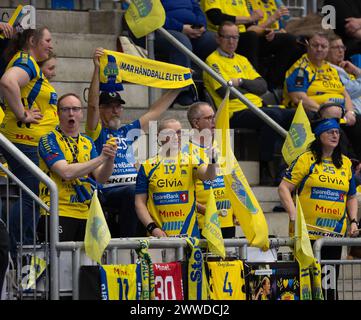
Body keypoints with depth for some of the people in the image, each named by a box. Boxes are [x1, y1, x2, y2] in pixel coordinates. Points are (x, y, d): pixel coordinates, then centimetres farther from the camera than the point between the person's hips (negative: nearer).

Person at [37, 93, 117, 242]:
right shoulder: (49, 140, -2)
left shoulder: (88, 143, 15)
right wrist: (101, 158, -15)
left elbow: (101, 178, 7)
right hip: (58, 213, -5)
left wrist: (110, 159, -13)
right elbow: (66, 172, -16)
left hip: (85, 214, 5)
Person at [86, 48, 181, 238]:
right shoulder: (96, 133, 9)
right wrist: (97, 69, -15)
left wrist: (177, 88, 33)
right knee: (133, 192, -37)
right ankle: (125, 241, -35)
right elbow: (92, 104, -7)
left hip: (133, 189, 6)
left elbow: (155, 112, 31)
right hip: (108, 191, -6)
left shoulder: (128, 132, 25)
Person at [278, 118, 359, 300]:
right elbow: (284, 188, -5)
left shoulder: (345, 163, 13)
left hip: (335, 234, 4)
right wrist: (293, 215, -16)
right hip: (307, 233, -4)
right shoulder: (306, 160, -2)